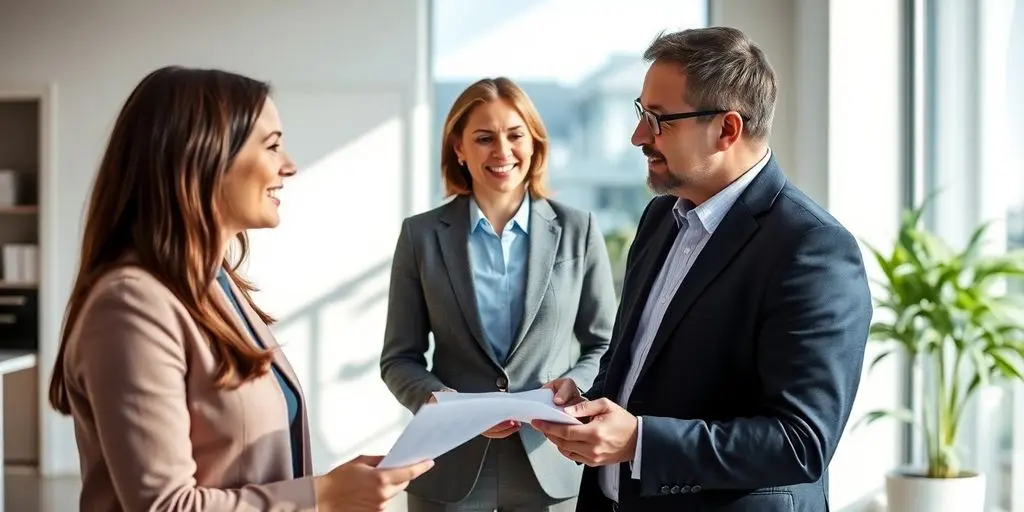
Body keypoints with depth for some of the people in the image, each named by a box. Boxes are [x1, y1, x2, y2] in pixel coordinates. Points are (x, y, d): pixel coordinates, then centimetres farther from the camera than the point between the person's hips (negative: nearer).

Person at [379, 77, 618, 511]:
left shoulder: (578, 230, 1)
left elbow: (606, 347, 5)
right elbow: (399, 358, 2)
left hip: (553, 464, 0)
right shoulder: (421, 235, 0)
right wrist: (441, 401, -16)